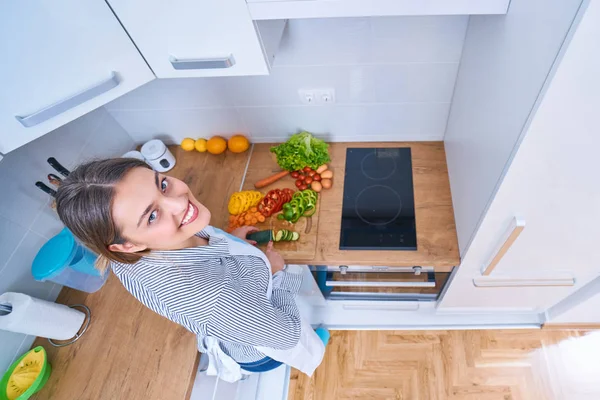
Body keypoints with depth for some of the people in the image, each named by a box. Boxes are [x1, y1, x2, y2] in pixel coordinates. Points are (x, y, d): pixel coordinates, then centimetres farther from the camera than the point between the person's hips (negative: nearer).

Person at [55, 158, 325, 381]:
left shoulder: (129, 257, -29)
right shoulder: (214, 298, -52)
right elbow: (286, 334, -31)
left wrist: (226, 239, -7)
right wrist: (277, 271, -16)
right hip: (261, 351, -5)